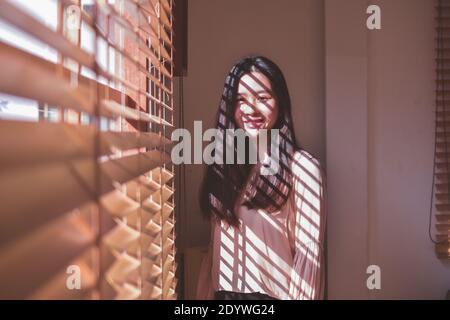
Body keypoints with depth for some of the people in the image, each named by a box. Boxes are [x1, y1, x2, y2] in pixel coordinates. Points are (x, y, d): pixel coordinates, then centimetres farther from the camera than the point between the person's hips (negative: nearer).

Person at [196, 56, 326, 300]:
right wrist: (205, 293, 3)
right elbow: (217, 243, 4)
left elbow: (309, 254, -15)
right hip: (224, 290, 5)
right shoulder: (224, 162, 0)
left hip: (273, 293, -4)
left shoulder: (302, 167, -14)